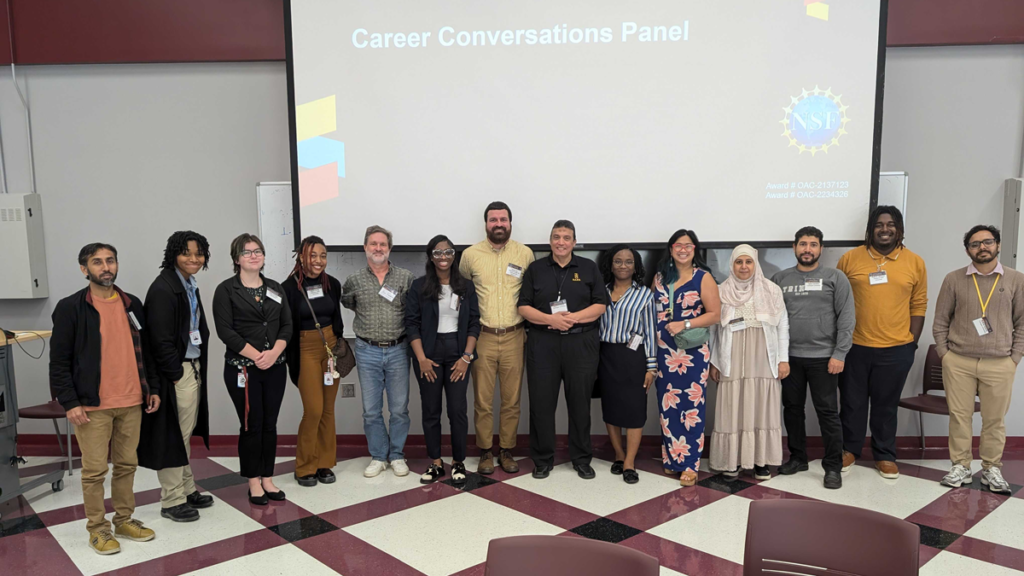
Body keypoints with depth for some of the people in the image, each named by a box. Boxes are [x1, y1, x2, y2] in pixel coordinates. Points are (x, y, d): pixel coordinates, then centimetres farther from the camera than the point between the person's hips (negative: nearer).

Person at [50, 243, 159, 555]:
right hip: (92, 405, -4)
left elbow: (144, 350, 16)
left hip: (132, 402, 5)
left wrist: (153, 388, 11)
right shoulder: (70, 308, -5)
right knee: (94, 470, 4)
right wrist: (70, 402, -11)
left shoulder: (132, 304, 10)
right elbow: (59, 361, -6)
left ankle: (124, 520, 27)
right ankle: (97, 529, 17)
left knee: (127, 465, 13)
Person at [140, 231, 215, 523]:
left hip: (192, 369, 9)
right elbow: (160, 339, -20)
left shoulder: (190, 285, 13)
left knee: (186, 434, 16)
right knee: (173, 436, 0)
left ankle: (187, 490, 28)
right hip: (174, 374, -9)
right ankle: (172, 501, 10)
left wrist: (198, 370, 12)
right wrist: (176, 374, -16)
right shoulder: (162, 289, -15)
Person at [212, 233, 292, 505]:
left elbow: (287, 325, 6)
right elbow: (225, 330, -11)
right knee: (251, 425, 1)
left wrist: (273, 353, -11)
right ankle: (254, 482, 15)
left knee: (269, 424, 8)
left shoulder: (275, 288, 11)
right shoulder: (226, 290, -2)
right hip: (242, 368, -4)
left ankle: (268, 479, 19)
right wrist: (256, 356, -16)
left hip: (275, 367, 4)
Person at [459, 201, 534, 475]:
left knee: (511, 399, 7)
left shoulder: (525, 254, 3)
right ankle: (485, 452, 16)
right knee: (482, 400, 3)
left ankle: (507, 451, 20)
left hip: (514, 336, 1)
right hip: (482, 337, 0)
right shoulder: (470, 254, 2)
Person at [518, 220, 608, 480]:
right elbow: (524, 307, 2)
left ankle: (582, 459, 19)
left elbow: (600, 305, 2)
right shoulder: (535, 269, 8)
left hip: (581, 343, 0)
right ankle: (542, 460, 16)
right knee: (542, 403, 3)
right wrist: (550, 319, -15)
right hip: (543, 343, 0)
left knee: (580, 402, 5)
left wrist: (573, 317, -14)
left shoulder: (589, 268, 8)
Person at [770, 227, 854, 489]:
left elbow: (846, 318, -3)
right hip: (789, 356, 3)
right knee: (792, 408, 11)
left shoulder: (835, 278, 1)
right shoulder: (780, 278, 8)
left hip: (823, 357, -3)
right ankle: (797, 458, 25)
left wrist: (839, 354, -10)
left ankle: (833, 467, 11)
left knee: (828, 412, 0)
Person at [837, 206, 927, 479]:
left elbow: (919, 305, 6)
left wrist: (912, 342, 3)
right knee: (852, 401, 12)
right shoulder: (850, 259, -3)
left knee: (886, 405, 12)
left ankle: (885, 455, 27)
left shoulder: (915, 262, 1)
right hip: (854, 346, 0)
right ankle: (849, 449, 28)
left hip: (896, 349, 0)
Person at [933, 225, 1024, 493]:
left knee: (995, 420, 6)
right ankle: (960, 466, 14)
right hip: (958, 363, 0)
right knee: (959, 416, 4)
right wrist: (944, 354, 0)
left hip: (999, 365, 0)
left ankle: (991, 469, 19)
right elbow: (940, 321, 6)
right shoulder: (953, 279, 3)